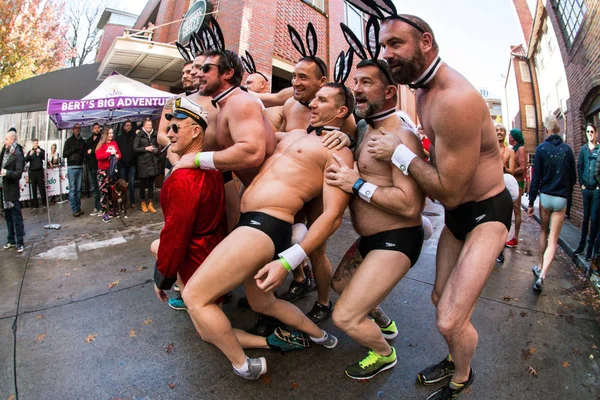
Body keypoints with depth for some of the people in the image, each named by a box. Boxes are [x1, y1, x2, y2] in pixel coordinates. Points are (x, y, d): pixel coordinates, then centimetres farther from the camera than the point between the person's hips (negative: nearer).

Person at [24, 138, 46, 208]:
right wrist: (30, 155, -14)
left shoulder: (41, 150, 10)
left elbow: (45, 158, -4)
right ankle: (35, 203, 5)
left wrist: (40, 152, -19)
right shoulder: (30, 152, 14)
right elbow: (26, 160, 3)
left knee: (42, 187, -5)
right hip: (32, 171, 2)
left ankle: (44, 202, -1)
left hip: (40, 170, -2)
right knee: (34, 188, 2)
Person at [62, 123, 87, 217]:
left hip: (80, 167, 3)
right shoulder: (69, 141, 6)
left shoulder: (82, 141, 15)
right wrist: (72, 150, -11)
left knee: (78, 189, 6)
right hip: (72, 167, -3)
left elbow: (85, 153, 13)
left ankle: (78, 208, 11)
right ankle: (74, 210, -4)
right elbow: (64, 154, 2)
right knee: (72, 189, -5)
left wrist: (81, 152, -7)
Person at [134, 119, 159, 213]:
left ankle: (150, 204, 12)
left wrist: (156, 149, 5)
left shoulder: (154, 135, 11)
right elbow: (135, 148, -7)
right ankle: (143, 203, 18)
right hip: (143, 162, -4)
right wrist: (146, 148, -13)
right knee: (143, 183, 4)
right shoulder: (139, 135, -2)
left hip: (153, 162, 4)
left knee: (151, 183, 5)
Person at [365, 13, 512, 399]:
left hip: (487, 212, -9)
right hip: (456, 212, 9)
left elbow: (449, 191, -26)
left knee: (451, 320, -13)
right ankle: (454, 361, 46)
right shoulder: (424, 92, 2)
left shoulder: (456, 98, -29)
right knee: (441, 298, 19)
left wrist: (399, 153, -19)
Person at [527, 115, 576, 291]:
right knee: (553, 240, 0)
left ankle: (540, 268, 28)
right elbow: (573, 178, 6)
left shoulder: (541, 148, -6)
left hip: (545, 196, 0)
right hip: (561, 199, 0)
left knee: (544, 232, 20)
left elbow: (536, 178, -7)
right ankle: (542, 275, -12)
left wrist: (531, 202, -2)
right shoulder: (567, 149, -1)